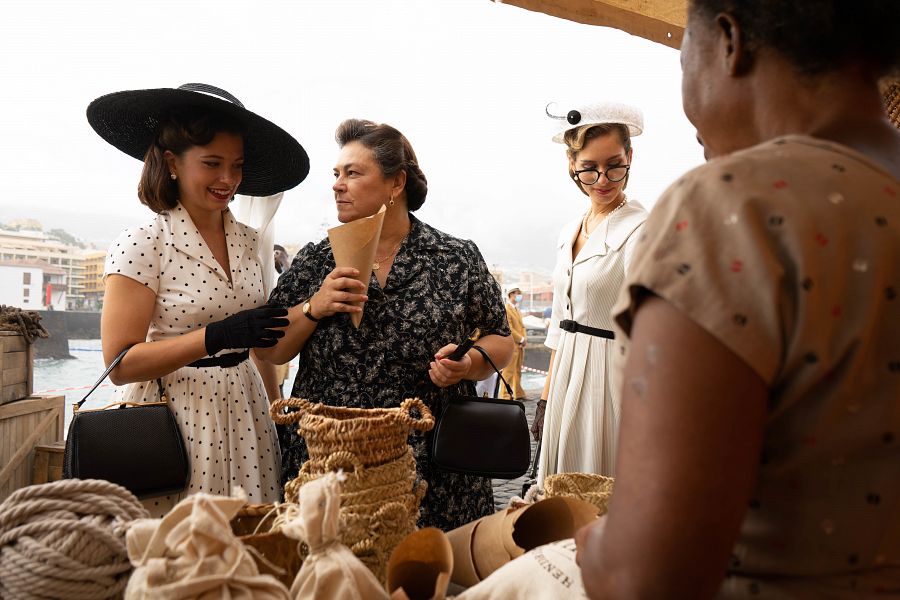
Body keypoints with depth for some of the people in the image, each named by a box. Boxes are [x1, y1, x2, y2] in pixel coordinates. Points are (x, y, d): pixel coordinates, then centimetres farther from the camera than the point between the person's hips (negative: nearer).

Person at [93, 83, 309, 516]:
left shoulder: (248, 242, 7)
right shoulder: (142, 245, -10)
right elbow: (120, 365, -14)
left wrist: (276, 408, 15)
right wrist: (217, 336, -23)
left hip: (246, 417, 5)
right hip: (176, 423, -5)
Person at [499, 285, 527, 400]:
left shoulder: (517, 309, 19)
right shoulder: (506, 309, -12)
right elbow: (508, 328, -18)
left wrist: (525, 338, 2)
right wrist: (521, 339, -14)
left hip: (520, 345, 9)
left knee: (518, 371, 13)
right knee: (509, 371, -6)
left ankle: (518, 394, 19)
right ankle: (505, 395, -2)